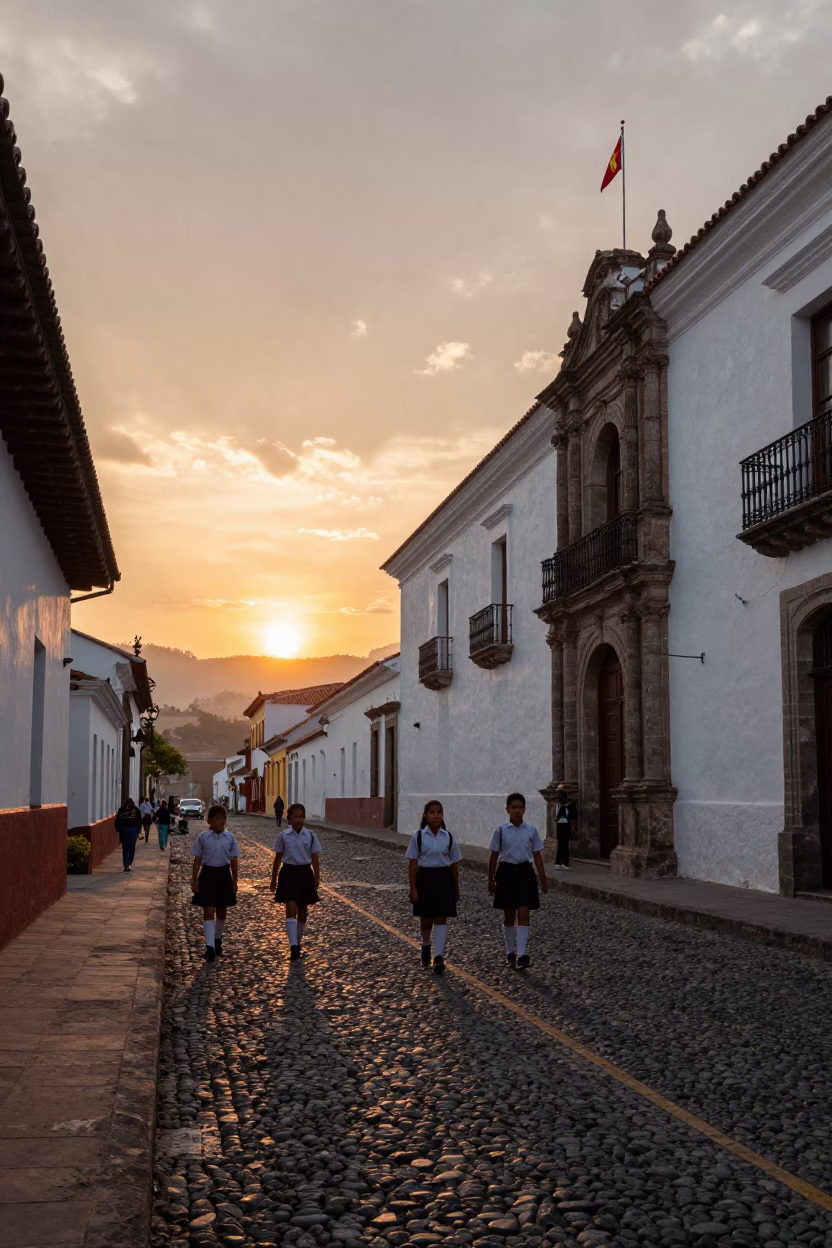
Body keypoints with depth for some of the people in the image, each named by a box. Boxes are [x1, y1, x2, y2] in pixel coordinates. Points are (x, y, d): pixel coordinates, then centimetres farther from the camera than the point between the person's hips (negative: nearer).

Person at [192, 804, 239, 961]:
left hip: (223, 874, 2)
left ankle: (217, 940, 35)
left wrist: (234, 881, 6)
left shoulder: (230, 837, 0)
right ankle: (210, 946, -12)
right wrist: (194, 880, -2)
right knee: (208, 910, -8)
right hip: (208, 873, -2)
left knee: (222, 911, 14)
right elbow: (197, 860, 0)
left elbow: (233, 860, 5)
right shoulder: (203, 837, -5)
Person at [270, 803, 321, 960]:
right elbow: (278, 859, 5)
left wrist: (317, 878, -7)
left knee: (303, 910, 10)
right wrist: (273, 880, 8)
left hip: (305, 873, 2)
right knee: (291, 908, -13)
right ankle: (293, 946, -17)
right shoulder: (282, 836, -3)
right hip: (289, 873, -2)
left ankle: (297, 943, 27)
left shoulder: (311, 836, -2)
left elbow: (315, 859, 1)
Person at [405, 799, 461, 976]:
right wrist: (413, 888, -9)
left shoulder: (448, 837, 1)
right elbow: (412, 864, -4)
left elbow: (454, 865, 7)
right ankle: (426, 946, 38)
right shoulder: (418, 836, -5)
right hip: (425, 877, -1)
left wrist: (456, 889, 9)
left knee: (441, 918, -5)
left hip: (443, 878, 1)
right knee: (426, 919, 10)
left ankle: (438, 957, -7)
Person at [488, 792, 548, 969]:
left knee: (523, 913, -9)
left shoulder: (532, 831, 1)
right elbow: (494, 856, 2)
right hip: (507, 872, 0)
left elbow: (537, 856, 6)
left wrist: (543, 879, 6)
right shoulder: (500, 831, -3)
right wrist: (491, 879, 2)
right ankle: (510, 952, 23)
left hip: (525, 872, 0)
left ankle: (522, 954, -11)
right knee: (509, 915, 9)